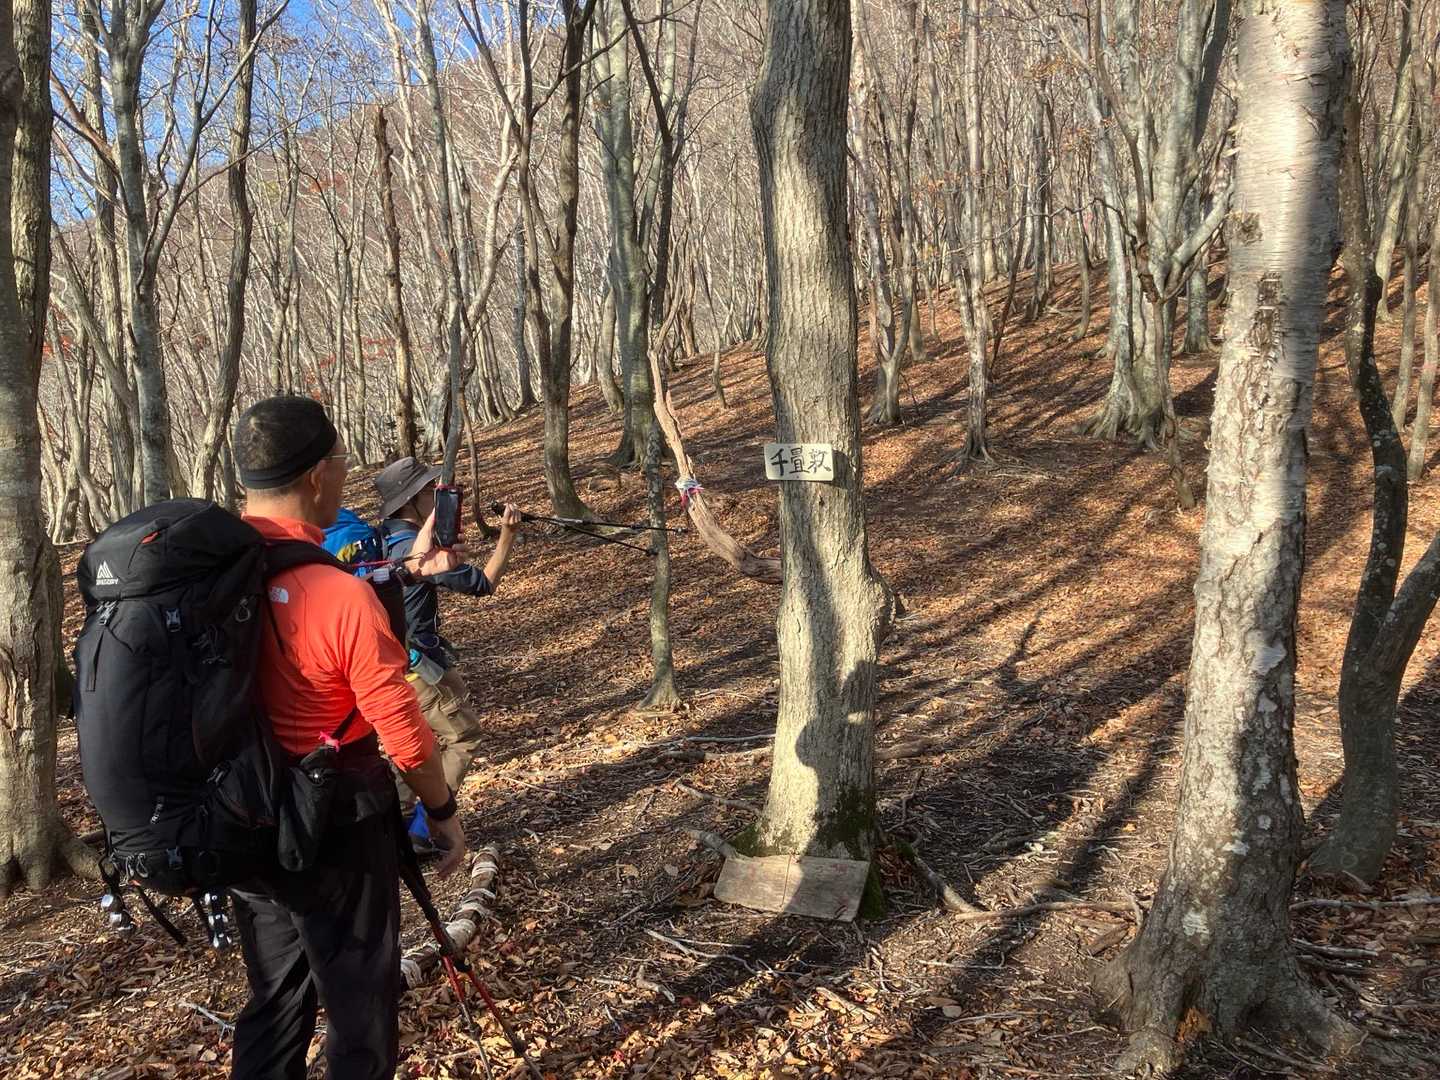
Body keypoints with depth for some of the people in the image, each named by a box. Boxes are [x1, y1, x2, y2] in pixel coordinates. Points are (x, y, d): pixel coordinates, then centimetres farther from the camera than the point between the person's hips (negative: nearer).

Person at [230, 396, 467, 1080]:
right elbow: (401, 730, -19)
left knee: (275, 997, 23)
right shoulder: (345, 596, -25)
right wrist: (443, 811, -2)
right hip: (335, 824, -6)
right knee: (360, 1004, 13)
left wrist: (401, 571, 17)